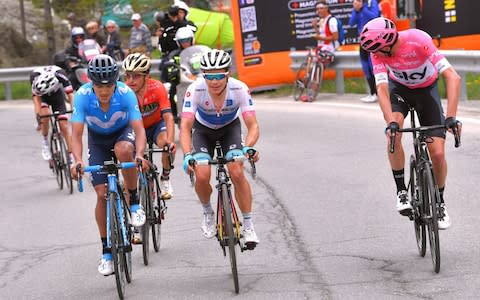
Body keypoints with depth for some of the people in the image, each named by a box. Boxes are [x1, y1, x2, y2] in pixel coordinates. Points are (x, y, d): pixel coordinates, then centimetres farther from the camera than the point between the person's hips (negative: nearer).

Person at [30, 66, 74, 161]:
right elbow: (36, 96, -37)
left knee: (64, 126, -10)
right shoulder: (35, 75, -36)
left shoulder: (60, 74, -38)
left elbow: (70, 93, -41)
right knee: (45, 115, -29)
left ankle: (70, 157, -3)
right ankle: (45, 142, -6)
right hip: (43, 97, 0)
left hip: (57, 95, 0)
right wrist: (38, 116, -48)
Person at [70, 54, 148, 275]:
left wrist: (139, 155, -53)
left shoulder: (125, 93, -31)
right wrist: (77, 160, -49)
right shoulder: (82, 96, -30)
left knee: (123, 150, -38)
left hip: (122, 133, -1)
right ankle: (106, 252, 6)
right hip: (98, 139, 1)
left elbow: (139, 129, -35)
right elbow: (76, 134, -32)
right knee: (102, 194, -6)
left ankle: (134, 201, -15)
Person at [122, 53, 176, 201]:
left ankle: (165, 179, -5)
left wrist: (170, 140, -52)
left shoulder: (157, 88, -30)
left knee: (166, 144, -31)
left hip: (157, 124, -2)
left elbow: (168, 116, -36)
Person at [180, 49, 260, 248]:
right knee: (202, 176, -20)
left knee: (237, 173, -21)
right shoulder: (195, 90, -33)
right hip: (203, 130, 0)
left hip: (230, 128, 0)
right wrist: (187, 155, -52)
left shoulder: (239, 89, -32)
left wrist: (248, 147, -54)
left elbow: (253, 125, -33)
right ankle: (208, 213, 12)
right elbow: (185, 126, -35)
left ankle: (248, 225, -5)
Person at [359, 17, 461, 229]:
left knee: (438, 154, -9)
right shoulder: (378, 51, -28)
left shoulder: (420, 41, -37)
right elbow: (382, 88, -33)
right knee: (394, 134, -28)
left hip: (426, 90, -1)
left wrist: (451, 117, -50)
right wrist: (391, 122, -49)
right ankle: (401, 191, -11)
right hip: (398, 87, 1)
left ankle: (440, 202, 16)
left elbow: (452, 77, -41)